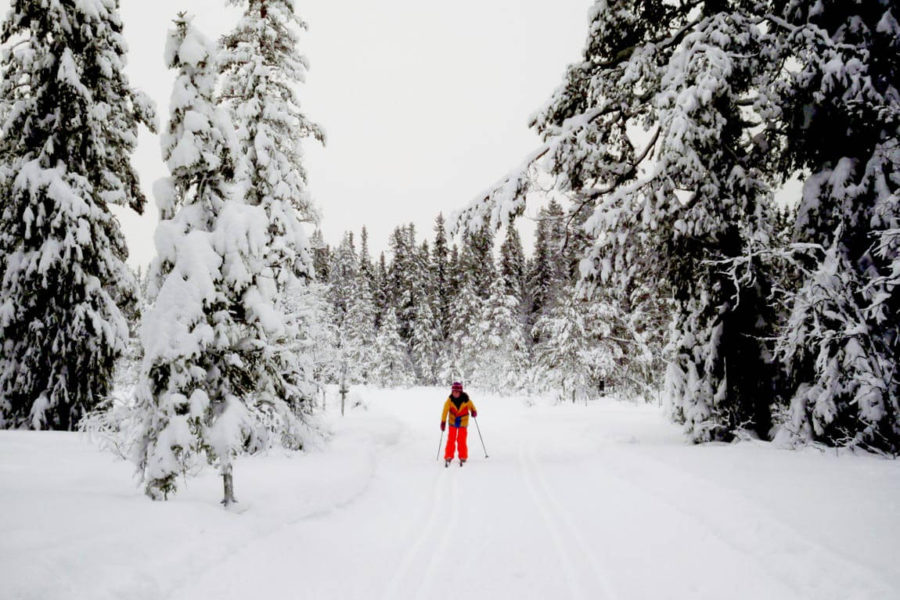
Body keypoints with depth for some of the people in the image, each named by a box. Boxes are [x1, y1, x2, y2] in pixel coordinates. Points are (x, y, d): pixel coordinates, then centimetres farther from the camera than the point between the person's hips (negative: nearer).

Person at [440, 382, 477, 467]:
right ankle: (448, 457, 7)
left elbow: (471, 406, -4)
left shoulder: (466, 400, -17)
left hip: (463, 422, -1)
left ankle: (463, 458, 8)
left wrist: (473, 412, -26)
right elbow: (445, 410, -13)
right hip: (453, 422, 1)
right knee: (451, 439, -1)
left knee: (461, 440, -5)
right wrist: (443, 422, -17)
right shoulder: (450, 400, -15)